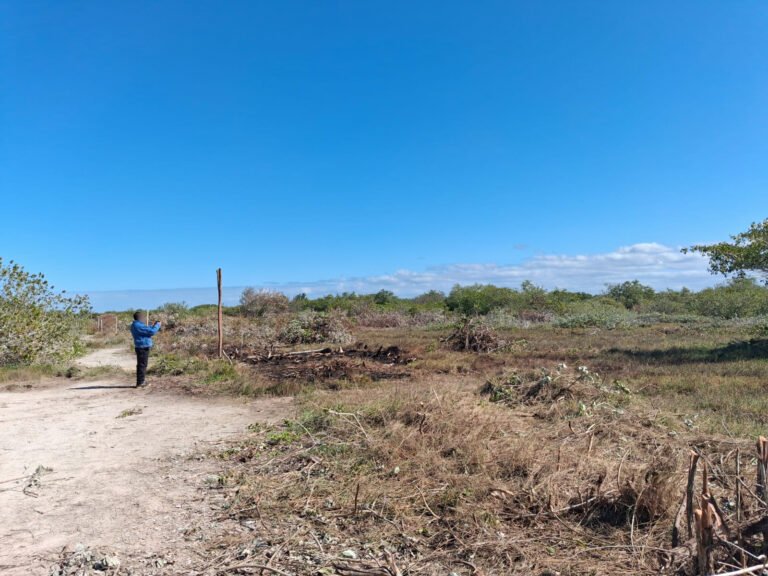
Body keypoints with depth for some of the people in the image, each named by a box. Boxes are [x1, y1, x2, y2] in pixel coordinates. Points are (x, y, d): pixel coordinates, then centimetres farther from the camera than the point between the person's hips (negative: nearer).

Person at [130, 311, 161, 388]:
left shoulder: (135, 325, 15)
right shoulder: (139, 326, -17)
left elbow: (147, 331, 26)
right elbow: (152, 332, -19)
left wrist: (153, 326, 21)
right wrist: (157, 325, -4)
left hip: (141, 347, 11)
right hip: (143, 347, -11)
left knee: (141, 365, 15)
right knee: (142, 365, -7)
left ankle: (140, 382, 22)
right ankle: (140, 383, -5)